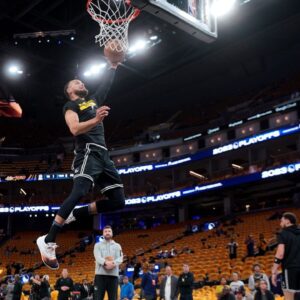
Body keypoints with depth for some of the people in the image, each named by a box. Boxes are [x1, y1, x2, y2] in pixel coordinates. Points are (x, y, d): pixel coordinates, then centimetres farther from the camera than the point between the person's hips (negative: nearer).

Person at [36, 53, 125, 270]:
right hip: (88, 152, -8)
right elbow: (75, 129, -12)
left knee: (118, 201, 2)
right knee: (79, 193, -28)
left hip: (103, 154, 8)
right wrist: (95, 120, -26)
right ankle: (48, 240, -28)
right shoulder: (70, 106, 6)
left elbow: (106, 85, 40)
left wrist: (114, 66, 35)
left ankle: (74, 215, 10)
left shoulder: (94, 101, 28)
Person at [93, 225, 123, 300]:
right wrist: (105, 263, -27)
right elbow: (98, 257, -7)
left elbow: (120, 258, 0)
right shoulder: (98, 245, 11)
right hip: (100, 274, -2)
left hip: (113, 275, 2)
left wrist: (113, 263, -22)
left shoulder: (117, 246, 15)